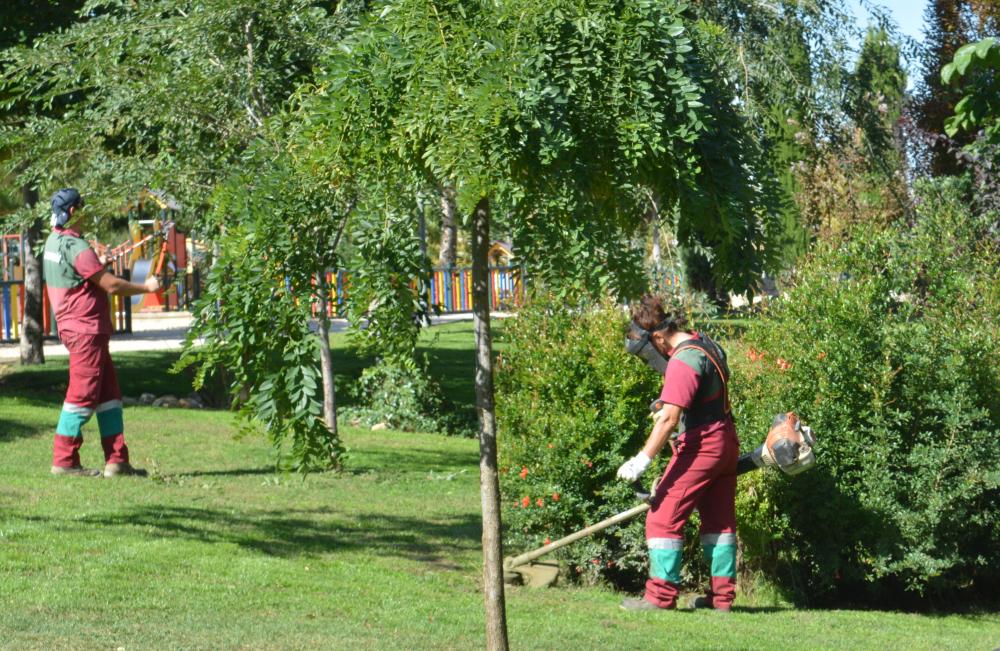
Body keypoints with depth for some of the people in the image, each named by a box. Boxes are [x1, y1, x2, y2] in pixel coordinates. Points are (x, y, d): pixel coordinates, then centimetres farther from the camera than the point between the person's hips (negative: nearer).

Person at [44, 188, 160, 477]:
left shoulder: (54, 242, 12)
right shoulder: (76, 247, -19)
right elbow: (111, 285, -16)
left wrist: (99, 266, 23)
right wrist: (146, 287, -5)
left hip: (76, 327, 10)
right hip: (86, 329, -10)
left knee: (109, 392, 11)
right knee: (82, 394, -5)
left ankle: (117, 461, 11)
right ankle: (64, 461, -2)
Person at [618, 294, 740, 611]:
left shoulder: (683, 361, -21)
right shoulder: (705, 343, 8)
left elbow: (670, 418, -27)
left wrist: (643, 459, -27)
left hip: (700, 446, -10)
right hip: (726, 440, 10)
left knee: (663, 517, -4)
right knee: (720, 519, 13)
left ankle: (661, 595, -4)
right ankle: (722, 595, 17)